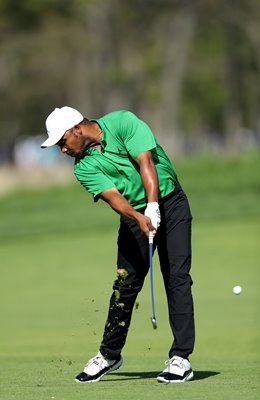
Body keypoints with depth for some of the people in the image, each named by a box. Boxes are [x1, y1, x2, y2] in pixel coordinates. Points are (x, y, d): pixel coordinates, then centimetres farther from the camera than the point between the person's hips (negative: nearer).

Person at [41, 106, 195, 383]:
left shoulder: (122, 122, -14)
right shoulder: (84, 167, -5)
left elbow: (146, 163, -24)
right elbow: (113, 196, -19)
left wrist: (152, 208, -34)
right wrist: (139, 218, -38)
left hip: (169, 202, -4)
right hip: (134, 214, 4)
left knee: (177, 277, -11)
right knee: (125, 282, 4)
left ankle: (181, 358, -14)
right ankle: (109, 355, 20)